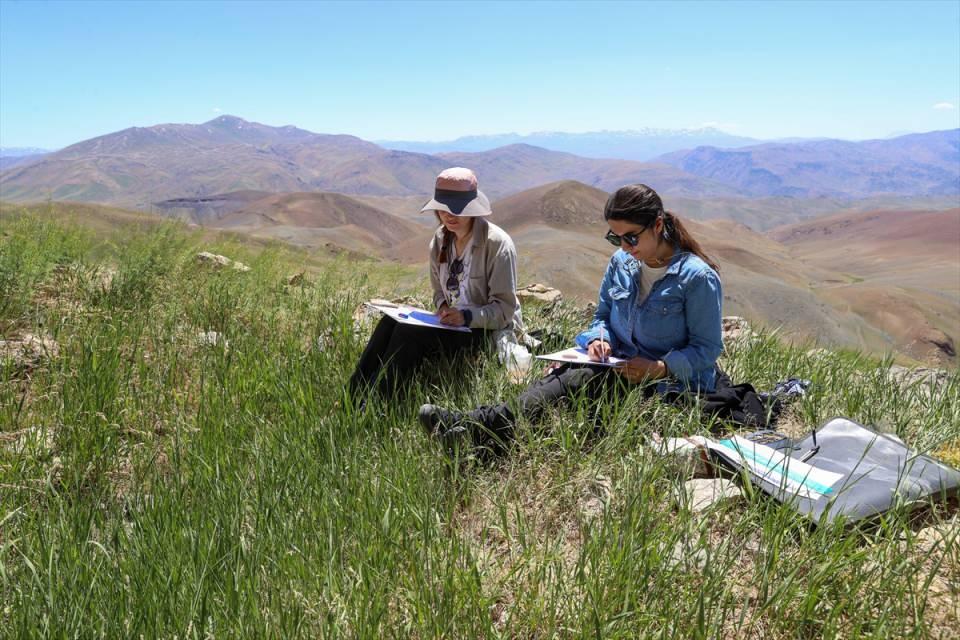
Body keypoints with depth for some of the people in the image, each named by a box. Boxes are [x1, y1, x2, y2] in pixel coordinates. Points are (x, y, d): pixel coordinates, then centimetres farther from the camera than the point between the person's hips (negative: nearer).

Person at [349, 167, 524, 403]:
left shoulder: (496, 242, -15)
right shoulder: (440, 240, 5)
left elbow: (505, 308, -14)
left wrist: (468, 317, -29)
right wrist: (443, 306, -6)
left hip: (491, 331, -7)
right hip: (453, 321, 7)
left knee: (411, 333, -28)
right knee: (390, 322, -18)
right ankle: (352, 397, -21)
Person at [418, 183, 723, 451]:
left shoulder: (698, 277, -12)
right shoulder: (620, 263, 6)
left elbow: (707, 348, -10)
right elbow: (602, 315, 16)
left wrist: (659, 368, -24)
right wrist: (599, 339, -7)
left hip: (670, 384, -6)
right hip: (620, 366, 6)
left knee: (581, 380, -32)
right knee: (560, 374, -26)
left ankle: (485, 425, -45)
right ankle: (475, 423, -43)